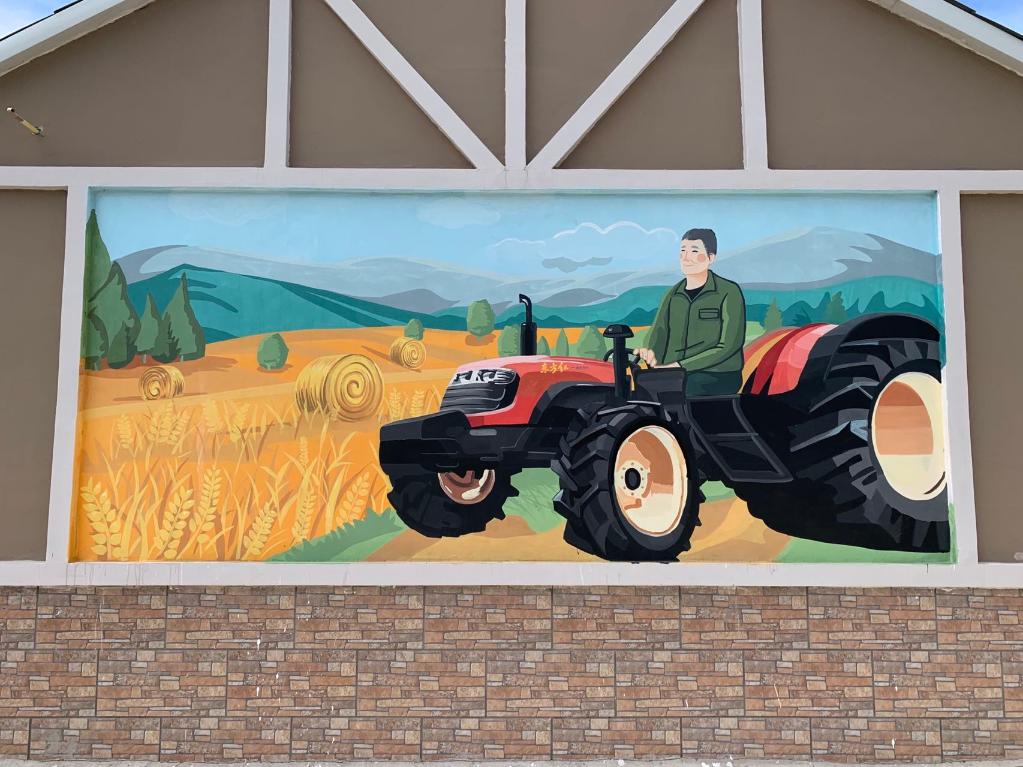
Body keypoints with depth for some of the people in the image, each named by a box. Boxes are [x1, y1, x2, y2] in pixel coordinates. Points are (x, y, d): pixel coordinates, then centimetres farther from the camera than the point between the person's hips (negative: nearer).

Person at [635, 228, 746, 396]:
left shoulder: (729, 292, 0)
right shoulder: (672, 296, 17)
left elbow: (728, 347, -10)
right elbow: (657, 335, 3)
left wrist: (679, 366, -18)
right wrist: (652, 356, -23)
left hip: (716, 376, -5)